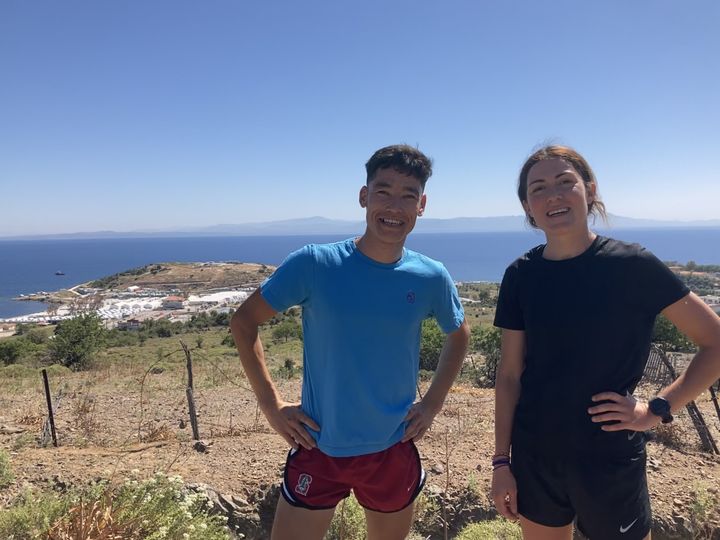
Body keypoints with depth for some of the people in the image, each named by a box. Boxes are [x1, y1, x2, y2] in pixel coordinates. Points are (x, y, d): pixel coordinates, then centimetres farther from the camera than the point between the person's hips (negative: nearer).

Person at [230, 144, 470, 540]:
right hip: (319, 450, -2)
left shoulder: (431, 278, -8)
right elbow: (243, 322, -5)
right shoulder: (315, 264, -16)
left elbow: (459, 334, 12)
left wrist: (433, 402, 3)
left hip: (394, 453, 3)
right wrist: (270, 403, -10)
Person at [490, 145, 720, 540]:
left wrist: (659, 409, -11)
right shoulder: (521, 276, -5)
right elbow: (510, 374, -1)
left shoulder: (632, 265, -12)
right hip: (534, 457, 3)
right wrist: (501, 462, 1)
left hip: (610, 461, -2)